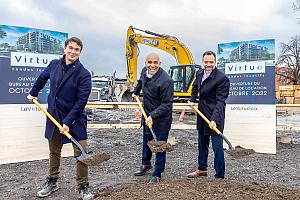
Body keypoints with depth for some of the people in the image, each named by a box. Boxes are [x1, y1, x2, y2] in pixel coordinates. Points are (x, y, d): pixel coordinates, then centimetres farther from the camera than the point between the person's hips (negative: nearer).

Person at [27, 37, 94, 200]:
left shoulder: (83, 74, -15)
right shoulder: (54, 65, 1)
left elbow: (81, 101, -19)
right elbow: (43, 78, 23)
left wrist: (68, 122, -22)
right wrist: (33, 93, 32)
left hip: (75, 118, -4)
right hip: (54, 116, 5)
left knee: (81, 153, -3)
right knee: (54, 152, 18)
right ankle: (52, 182, 37)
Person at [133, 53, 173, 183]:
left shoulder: (166, 80, -27)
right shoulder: (144, 71, -3)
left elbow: (167, 104, -25)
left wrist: (153, 116, -32)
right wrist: (136, 92, 35)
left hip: (161, 118, -7)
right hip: (147, 115, 8)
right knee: (146, 141, 24)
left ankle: (157, 175, 21)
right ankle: (146, 164, 47)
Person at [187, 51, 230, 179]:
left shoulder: (222, 78, -20)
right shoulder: (199, 73, 4)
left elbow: (220, 101, -25)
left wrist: (214, 119, -35)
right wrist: (192, 100, 9)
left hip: (215, 116, -8)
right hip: (202, 114, 8)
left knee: (217, 146, -4)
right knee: (202, 143, 21)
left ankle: (220, 175, 11)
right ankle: (202, 169, 39)